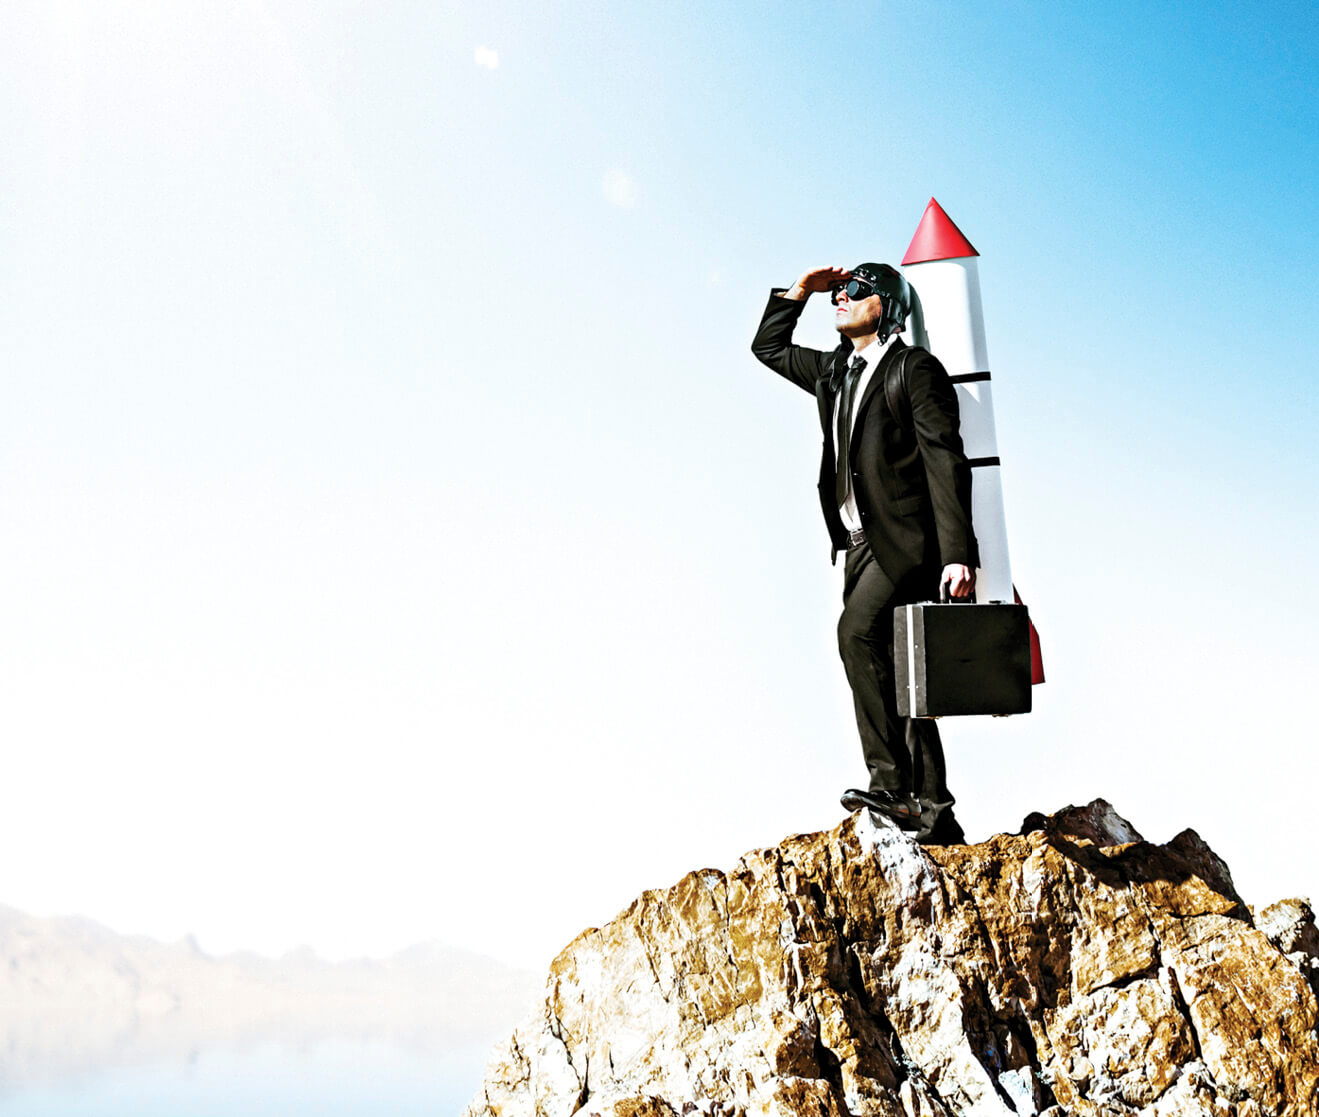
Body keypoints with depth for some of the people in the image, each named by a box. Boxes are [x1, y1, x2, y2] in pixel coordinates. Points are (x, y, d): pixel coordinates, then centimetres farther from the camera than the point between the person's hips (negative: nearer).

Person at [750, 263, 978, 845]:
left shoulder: (915, 368, -3)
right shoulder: (833, 371, 19)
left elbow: (946, 462, -11)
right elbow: (767, 347, 33)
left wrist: (958, 553, -19)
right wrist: (799, 291, 18)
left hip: (907, 540, -8)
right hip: (861, 545, 8)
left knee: (859, 629, -29)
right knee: (890, 675, 6)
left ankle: (892, 781, -24)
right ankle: (931, 810, 12)